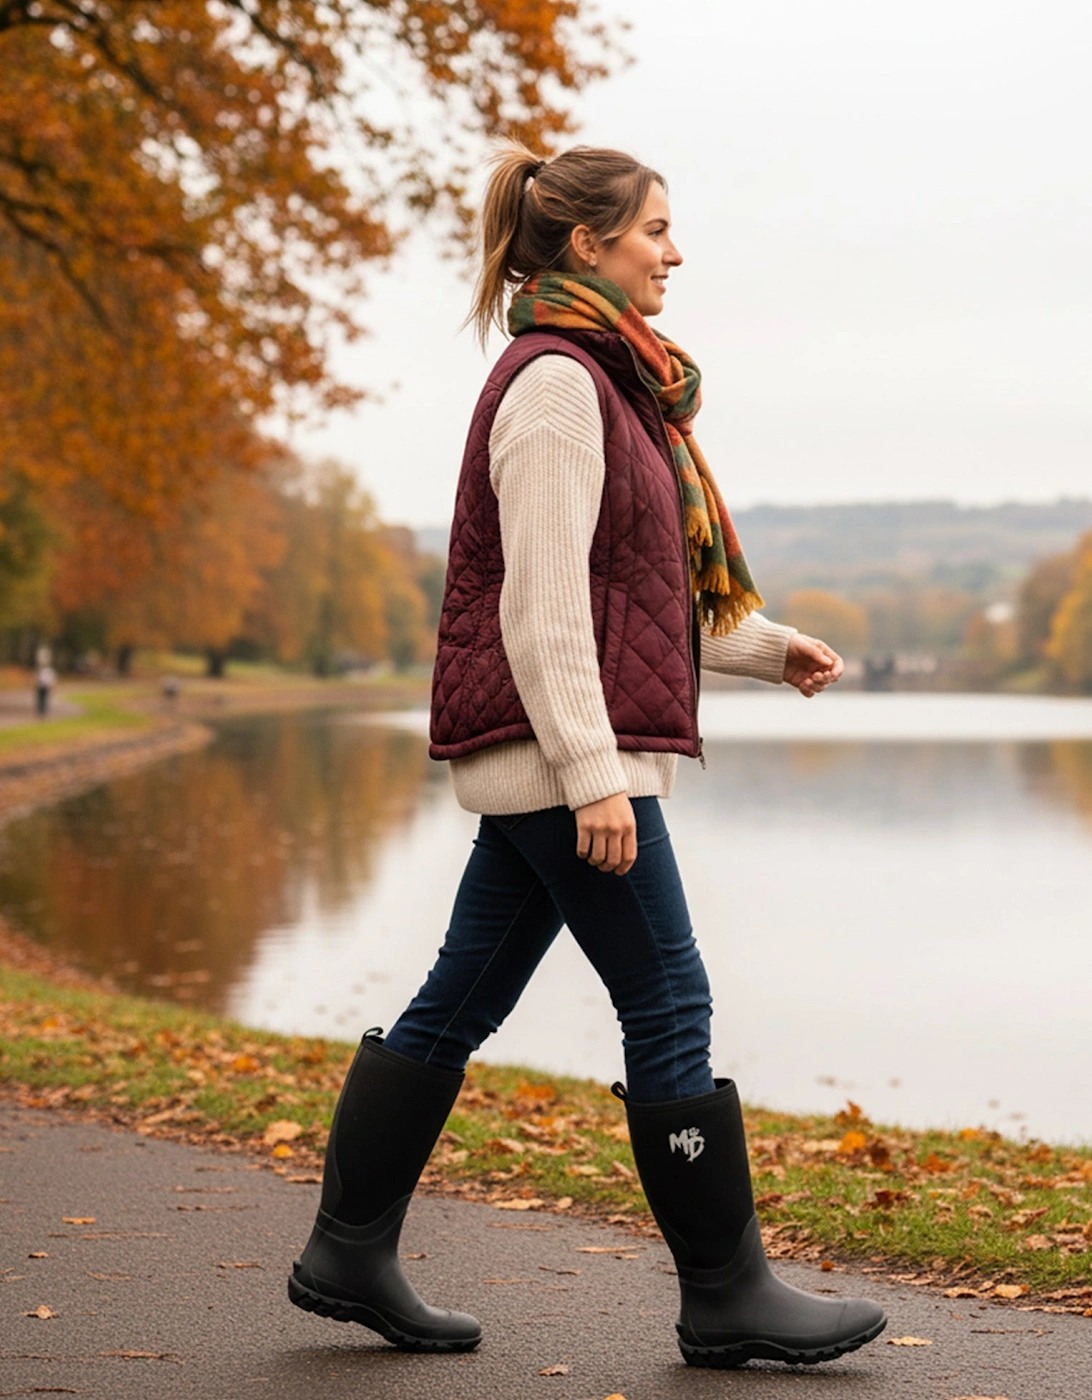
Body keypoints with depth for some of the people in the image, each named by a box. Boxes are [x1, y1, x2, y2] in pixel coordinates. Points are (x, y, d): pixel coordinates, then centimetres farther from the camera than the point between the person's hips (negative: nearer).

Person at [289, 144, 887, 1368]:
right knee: (670, 1006, -4)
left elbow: (633, 590, 25)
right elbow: (542, 602, -19)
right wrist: (595, 775, -23)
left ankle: (350, 1252, 19)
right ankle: (725, 1293, 6)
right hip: (557, 750, -10)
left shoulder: (600, 379, 19)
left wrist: (769, 647, 21)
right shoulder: (557, 382, -13)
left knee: (458, 1004, 12)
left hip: (543, 762, 10)